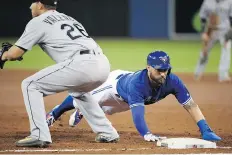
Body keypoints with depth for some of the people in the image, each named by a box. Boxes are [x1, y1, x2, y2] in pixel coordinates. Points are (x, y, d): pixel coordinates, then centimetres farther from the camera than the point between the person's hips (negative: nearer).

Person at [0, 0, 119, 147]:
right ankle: (107, 133, 30)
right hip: (103, 65, 8)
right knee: (78, 90, 39)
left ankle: (39, 135, -7)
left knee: (30, 85, 5)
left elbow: (15, 54, 8)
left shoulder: (38, 22, 10)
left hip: (81, 65, -8)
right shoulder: (68, 18, 33)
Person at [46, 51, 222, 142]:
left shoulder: (172, 82, -39)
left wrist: (205, 130, -48)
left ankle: (81, 113, 63)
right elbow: (138, 112, -62)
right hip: (116, 83, -5)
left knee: (105, 110, 32)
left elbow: (191, 105, -38)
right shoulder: (137, 83, -52)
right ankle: (55, 113, 47)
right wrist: (147, 134, -79)